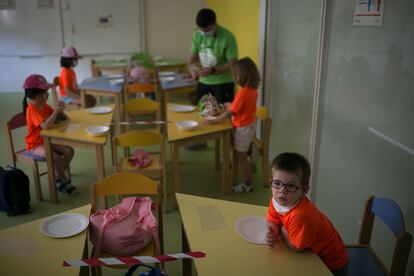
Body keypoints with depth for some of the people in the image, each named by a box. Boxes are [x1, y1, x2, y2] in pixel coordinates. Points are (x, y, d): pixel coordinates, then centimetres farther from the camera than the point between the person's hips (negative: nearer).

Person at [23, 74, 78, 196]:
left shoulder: (45, 106, 3)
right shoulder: (32, 110, -23)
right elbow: (46, 126, -38)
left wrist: (59, 110, -10)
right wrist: (56, 111, -29)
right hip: (36, 145, -8)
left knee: (69, 151, -8)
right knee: (56, 157, -29)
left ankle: (59, 178, 7)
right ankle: (65, 181, -3)